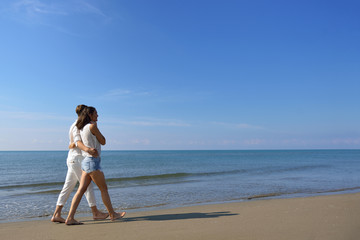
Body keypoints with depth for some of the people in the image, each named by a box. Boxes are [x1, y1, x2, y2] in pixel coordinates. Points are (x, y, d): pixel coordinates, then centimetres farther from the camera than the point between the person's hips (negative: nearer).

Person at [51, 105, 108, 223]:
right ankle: (95, 213, 5)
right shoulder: (76, 126, -10)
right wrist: (87, 149, -47)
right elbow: (77, 141, -28)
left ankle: (57, 214, 11)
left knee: (67, 187, 8)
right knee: (88, 186, -3)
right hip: (77, 160, -9)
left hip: (73, 160, 9)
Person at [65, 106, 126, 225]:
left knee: (81, 190, 6)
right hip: (92, 162, -9)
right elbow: (103, 142, -5)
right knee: (104, 189, 4)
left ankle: (70, 218, 6)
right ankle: (112, 214, 17)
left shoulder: (82, 128, 13)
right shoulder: (92, 126, -14)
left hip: (87, 162, 9)